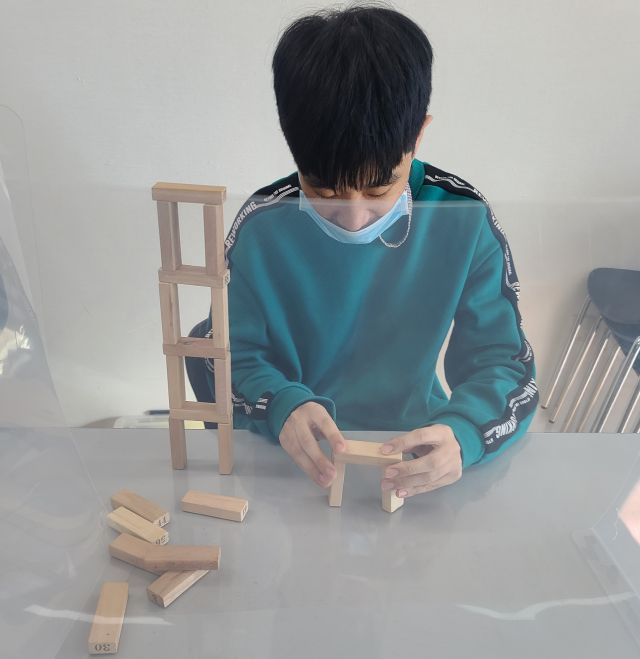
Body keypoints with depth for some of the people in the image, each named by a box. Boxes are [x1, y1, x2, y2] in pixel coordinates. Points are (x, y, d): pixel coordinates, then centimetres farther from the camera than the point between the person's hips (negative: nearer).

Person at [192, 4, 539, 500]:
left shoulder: (466, 224, -12)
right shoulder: (262, 227, -12)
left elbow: (503, 364, -9)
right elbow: (235, 356, -6)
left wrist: (461, 434, -29)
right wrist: (282, 406, -27)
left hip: (409, 455, -1)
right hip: (287, 459, 1)